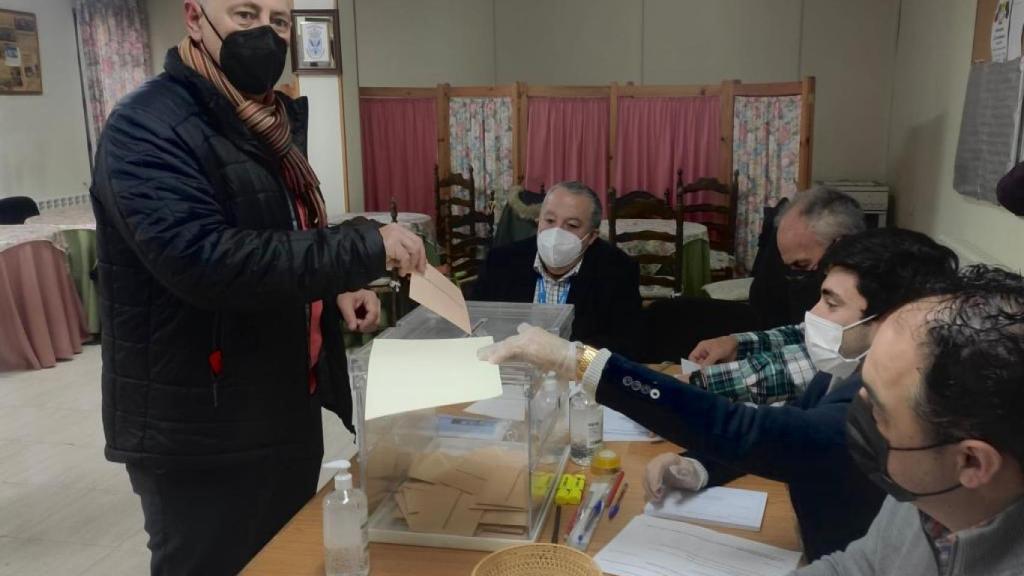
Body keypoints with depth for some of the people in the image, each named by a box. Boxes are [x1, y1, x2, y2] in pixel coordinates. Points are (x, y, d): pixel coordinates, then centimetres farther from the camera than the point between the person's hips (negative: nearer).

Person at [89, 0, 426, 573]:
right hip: (200, 436, -8)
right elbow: (204, 259, -32)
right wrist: (365, 247, -28)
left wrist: (338, 288, 0)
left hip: (289, 412, 9)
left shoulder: (273, 124, 10)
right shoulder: (147, 128, -17)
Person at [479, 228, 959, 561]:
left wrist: (576, 361, -45)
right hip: (820, 550, 7)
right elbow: (776, 428, 8)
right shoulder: (850, 376, -4)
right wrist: (696, 468, -13)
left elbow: (745, 429, -42)